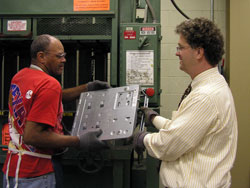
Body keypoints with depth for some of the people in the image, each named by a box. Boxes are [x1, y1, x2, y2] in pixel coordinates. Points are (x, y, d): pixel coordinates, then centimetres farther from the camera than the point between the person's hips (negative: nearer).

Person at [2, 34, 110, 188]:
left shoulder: (19, 76, 8)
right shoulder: (49, 84, -19)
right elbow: (31, 136, -25)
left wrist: (87, 88, 15)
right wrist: (79, 141, -23)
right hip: (34, 175, -9)